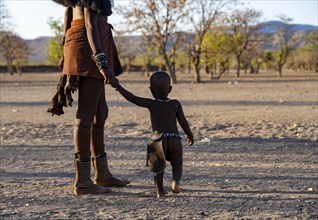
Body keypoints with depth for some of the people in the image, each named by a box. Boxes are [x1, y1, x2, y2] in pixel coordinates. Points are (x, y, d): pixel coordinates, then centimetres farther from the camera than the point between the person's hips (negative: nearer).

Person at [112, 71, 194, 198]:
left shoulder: (151, 104, 3)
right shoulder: (175, 104, 7)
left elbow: (132, 98, -2)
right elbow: (183, 122, 9)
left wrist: (118, 87, 3)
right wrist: (190, 136, 22)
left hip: (158, 140, -1)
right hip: (175, 139, 1)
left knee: (157, 166, 16)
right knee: (177, 164, 18)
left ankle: (160, 192, 2)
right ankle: (176, 181, -11)